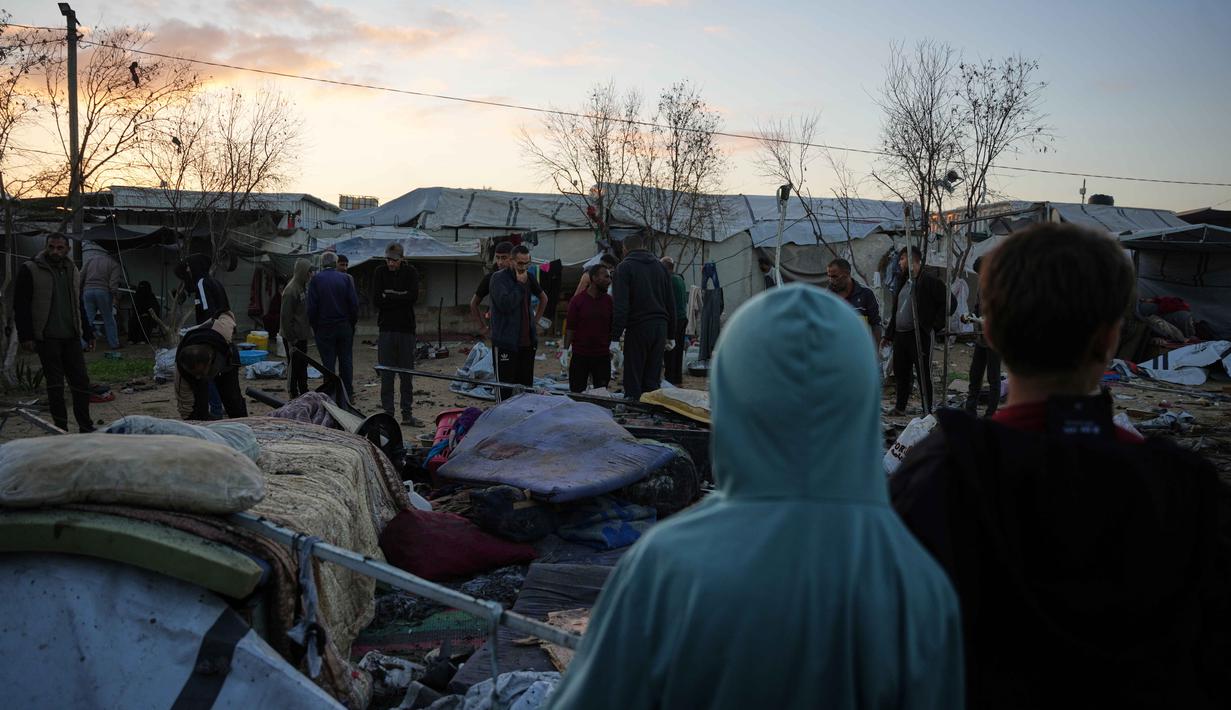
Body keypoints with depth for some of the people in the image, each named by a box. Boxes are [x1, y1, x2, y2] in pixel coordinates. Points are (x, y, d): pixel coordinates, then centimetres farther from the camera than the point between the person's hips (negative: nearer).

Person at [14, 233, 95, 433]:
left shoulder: (73, 271, 15)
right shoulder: (30, 270, -3)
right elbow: (20, 306, -5)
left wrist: (88, 334, 17)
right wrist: (26, 337, -12)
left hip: (72, 337, 5)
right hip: (47, 339, -5)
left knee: (81, 381, 4)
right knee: (55, 385, -1)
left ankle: (86, 427, 13)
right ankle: (61, 429, 6)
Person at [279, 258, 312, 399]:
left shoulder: (304, 288, 9)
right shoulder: (290, 291, -19)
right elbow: (285, 317, -20)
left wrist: (308, 329, 15)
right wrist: (290, 340, -20)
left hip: (302, 335, 9)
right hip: (293, 337, -9)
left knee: (303, 364, 17)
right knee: (293, 365, 1)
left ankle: (304, 393, 27)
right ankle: (293, 395, 10)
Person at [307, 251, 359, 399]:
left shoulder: (316, 280, -3)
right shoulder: (345, 278, 0)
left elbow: (312, 307, -6)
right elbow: (354, 304, -3)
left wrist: (314, 326, 4)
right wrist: (352, 323, 7)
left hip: (324, 328, -1)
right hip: (345, 327, 2)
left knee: (328, 363, 4)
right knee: (345, 361, 10)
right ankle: (348, 394, 14)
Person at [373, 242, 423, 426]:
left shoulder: (410, 272, 4)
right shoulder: (380, 272, 5)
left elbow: (413, 297, -11)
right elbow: (376, 300, -6)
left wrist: (389, 296, -9)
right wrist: (400, 297, -8)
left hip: (406, 328, 0)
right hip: (386, 328, 0)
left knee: (407, 374, 5)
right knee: (386, 374, 1)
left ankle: (407, 414, 11)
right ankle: (387, 413, 8)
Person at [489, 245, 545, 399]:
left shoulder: (529, 278, 12)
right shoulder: (499, 278, -7)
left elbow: (543, 299, 29)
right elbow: (505, 304, -22)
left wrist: (535, 320, 19)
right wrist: (520, 284, -15)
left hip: (528, 342, 6)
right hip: (506, 342, -6)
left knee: (526, 386, 10)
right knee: (506, 389, -5)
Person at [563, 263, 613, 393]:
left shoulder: (609, 301, 5)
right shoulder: (578, 300, -2)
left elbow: (612, 328, 11)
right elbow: (570, 328, 0)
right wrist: (566, 350, -6)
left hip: (602, 356, 2)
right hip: (579, 355, -2)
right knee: (576, 393, 5)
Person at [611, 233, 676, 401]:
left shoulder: (624, 267, -2)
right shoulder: (660, 266, 15)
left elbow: (621, 305, -12)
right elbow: (671, 303, 15)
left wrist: (615, 337, -13)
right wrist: (671, 335, 19)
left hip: (638, 327, -5)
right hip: (660, 327, 5)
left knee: (633, 380, 0)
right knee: (653, 379, 11)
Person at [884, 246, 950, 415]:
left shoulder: (929, 282, -8)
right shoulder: (903, 284, 17)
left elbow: (950, 303, -11)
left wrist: (935, 325, -12)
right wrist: (888, 335, 19)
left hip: (920, 336, -8)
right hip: (900, 336, 8)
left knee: (923, 375, -1)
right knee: (900, 373, 14)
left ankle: (927, 413, 6)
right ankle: (900, 408, 26)